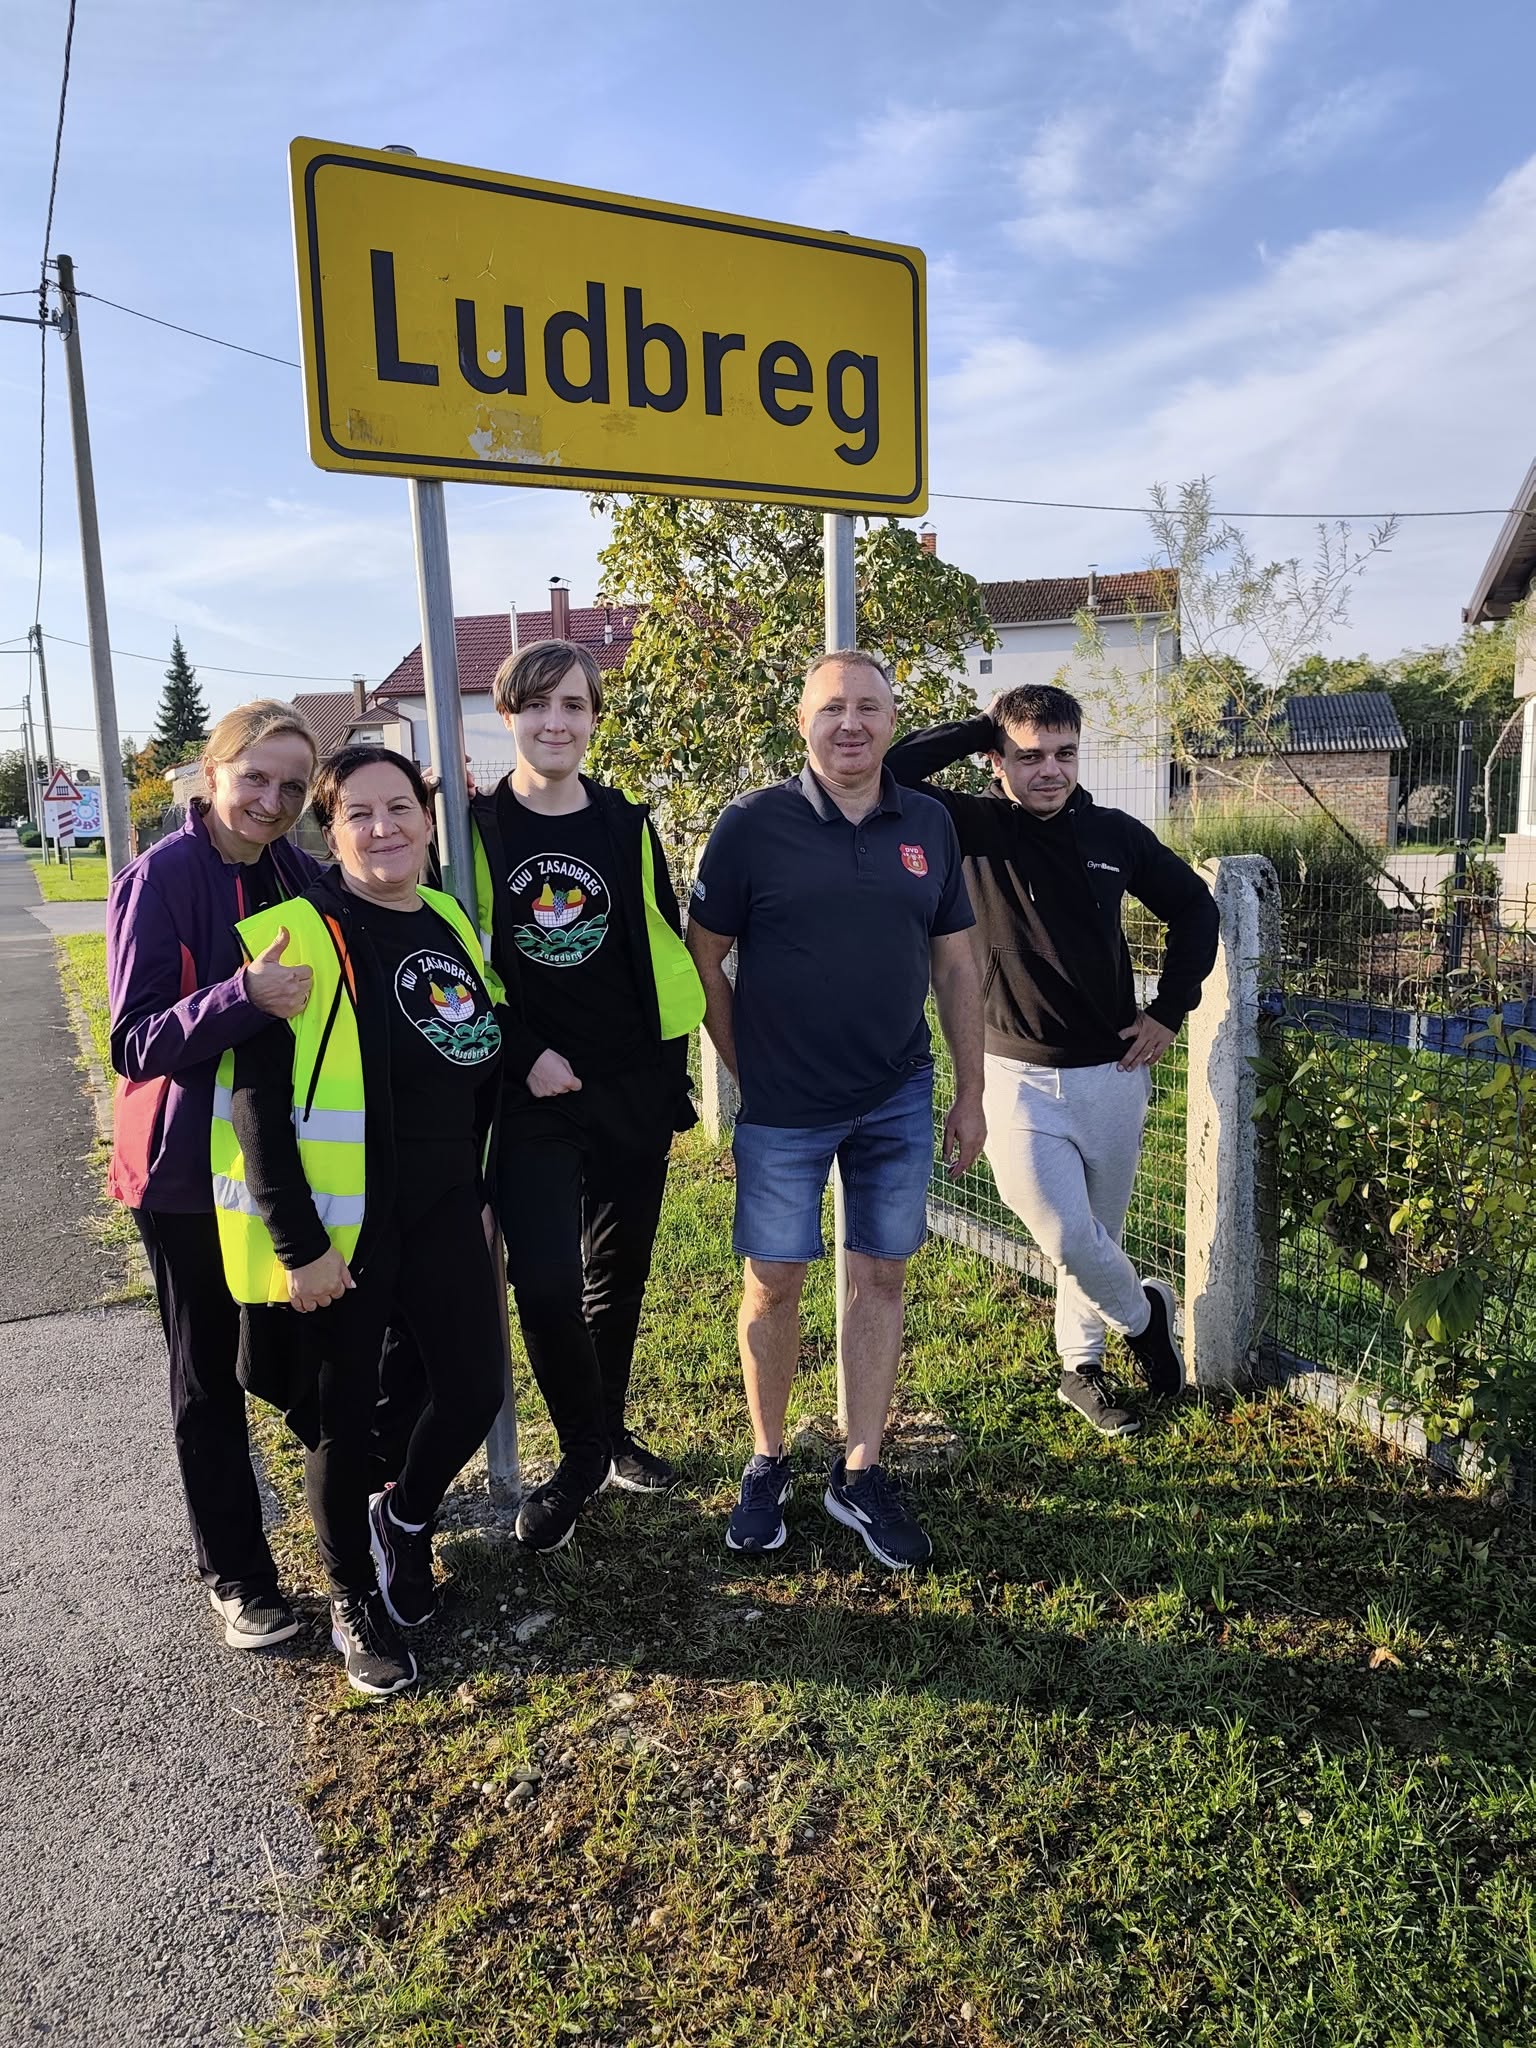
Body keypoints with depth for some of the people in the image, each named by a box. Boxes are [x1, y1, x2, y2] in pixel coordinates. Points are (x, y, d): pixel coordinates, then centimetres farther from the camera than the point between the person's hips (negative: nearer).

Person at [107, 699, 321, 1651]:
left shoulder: (302, 875, 2)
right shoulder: (160, 879, -14)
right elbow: (137, 1042, -17)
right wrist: (243, 996, -36)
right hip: (193, 1169, -4)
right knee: (210, 1376, 10)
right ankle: (237, 1575, 25)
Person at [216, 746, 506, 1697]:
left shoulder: (452, 925, 6)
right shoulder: (295, 934, -15)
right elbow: (256, 1100, -17)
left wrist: (481, 1194, 13)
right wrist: (299, 1243, -17)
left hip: (444, 1217, 6)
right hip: (336, 1228, -5)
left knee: (475, 1390, 7)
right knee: (345, 1420, 10)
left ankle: (406, 1519, 37)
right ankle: (355, 1601, 33)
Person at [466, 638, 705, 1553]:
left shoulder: (627, 824, 4)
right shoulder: (478, 826, -3)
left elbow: (665, 947, 10)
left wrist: (673, 1065, 6)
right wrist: (522, 1055, -11)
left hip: (634, 1090, 3)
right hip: (532, 1097, -3)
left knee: (619, 1274, 14)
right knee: (547, 1285, -10)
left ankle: (609, 1431, 36)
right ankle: (584, 1455, 15)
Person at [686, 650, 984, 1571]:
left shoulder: (929, 826, 3)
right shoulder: (754, 823, -7)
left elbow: (957, 965, 8)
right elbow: (704, 959, -1)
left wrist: (971, 1095, 8)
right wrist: (749, 1070, 0)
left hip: (899, 1099, 3)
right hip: (784, 1107, -3)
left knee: (881, 1278, 9)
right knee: (773, 1283, 6)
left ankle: (862, 1472, 25)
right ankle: (767, 1462, 27)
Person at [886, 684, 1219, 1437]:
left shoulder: (1114, 833, 1)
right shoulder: (975, 828, -7)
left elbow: (1193, 907, 15)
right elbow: (886, 778, -23)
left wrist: (1170, 1010, 7)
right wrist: (978, 727, -15)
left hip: (1113, 1074, 3)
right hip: (1019, 1079, -3)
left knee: (1095, 1238, 16)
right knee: (1069, 1241, -6)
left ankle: (1081, 1366, 38)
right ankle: (1143, 1312, 26)